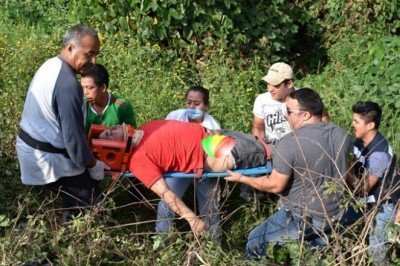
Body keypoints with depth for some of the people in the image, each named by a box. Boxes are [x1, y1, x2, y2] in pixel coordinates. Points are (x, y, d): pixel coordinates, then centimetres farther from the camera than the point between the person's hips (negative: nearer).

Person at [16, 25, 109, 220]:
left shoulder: (50, 65, 4)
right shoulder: (67, 84, -28)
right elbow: (73, 136, -24)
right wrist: (93, 166, -8)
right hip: (48, 159, -10)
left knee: (73, 199, 20)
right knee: (87, 205, 3)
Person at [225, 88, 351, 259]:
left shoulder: (289, 143, -24)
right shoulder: (341, 134, -3)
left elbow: (275, 185, -19)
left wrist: (241, 178, -5)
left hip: (303, 217, -6)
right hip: (334, 214, 7)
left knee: (255, 240, 13)